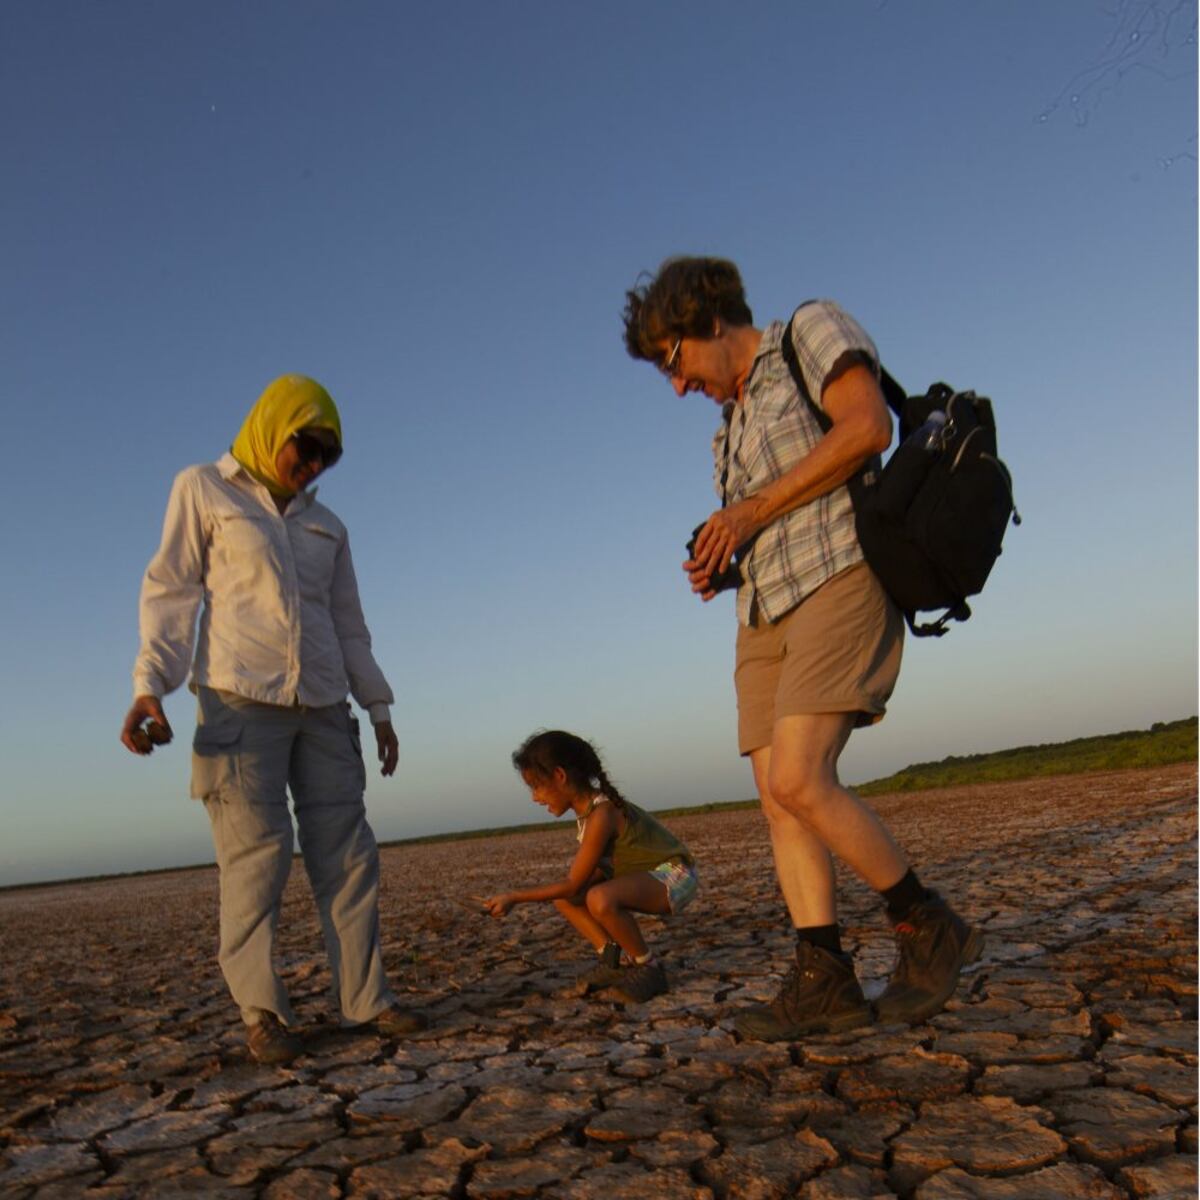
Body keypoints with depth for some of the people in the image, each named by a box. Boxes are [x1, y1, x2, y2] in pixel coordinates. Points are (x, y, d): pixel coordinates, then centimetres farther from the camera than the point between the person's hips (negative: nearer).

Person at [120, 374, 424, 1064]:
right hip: (240, 698, -4)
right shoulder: (203, 491, 8)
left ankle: (366, 998, 7)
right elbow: (170, 593, 1)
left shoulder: (327, 526, 20)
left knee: (347, 854, 1)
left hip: (322, 704, 5)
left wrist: (378, 706, 15)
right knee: (256, 856, -6)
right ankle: (262, 1013, 5)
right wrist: (150, 685, -10)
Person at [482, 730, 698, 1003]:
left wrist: (514, 897, -18)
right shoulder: (588, 808, 0)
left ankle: (647, 967, -13)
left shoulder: (601, 814, -27)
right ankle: (614, 961, 1)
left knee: (600, 899, -35)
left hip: (673, 876, -9)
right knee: (562, 897, 1)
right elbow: (580, 879, 9)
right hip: (645, 876, 9)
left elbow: (573, 885, -23)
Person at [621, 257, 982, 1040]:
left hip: (839, 579, -8)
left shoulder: (814, 331, 6)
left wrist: (750, 512, -11)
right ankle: (825, 981, 0)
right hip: (766, 611, 9)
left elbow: (868, 426, -12)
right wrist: (721, 564, 7)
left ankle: (931, 929, -3)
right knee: (779, 798, -3)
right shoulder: (735, 425, 27)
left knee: (797, 780, -20)